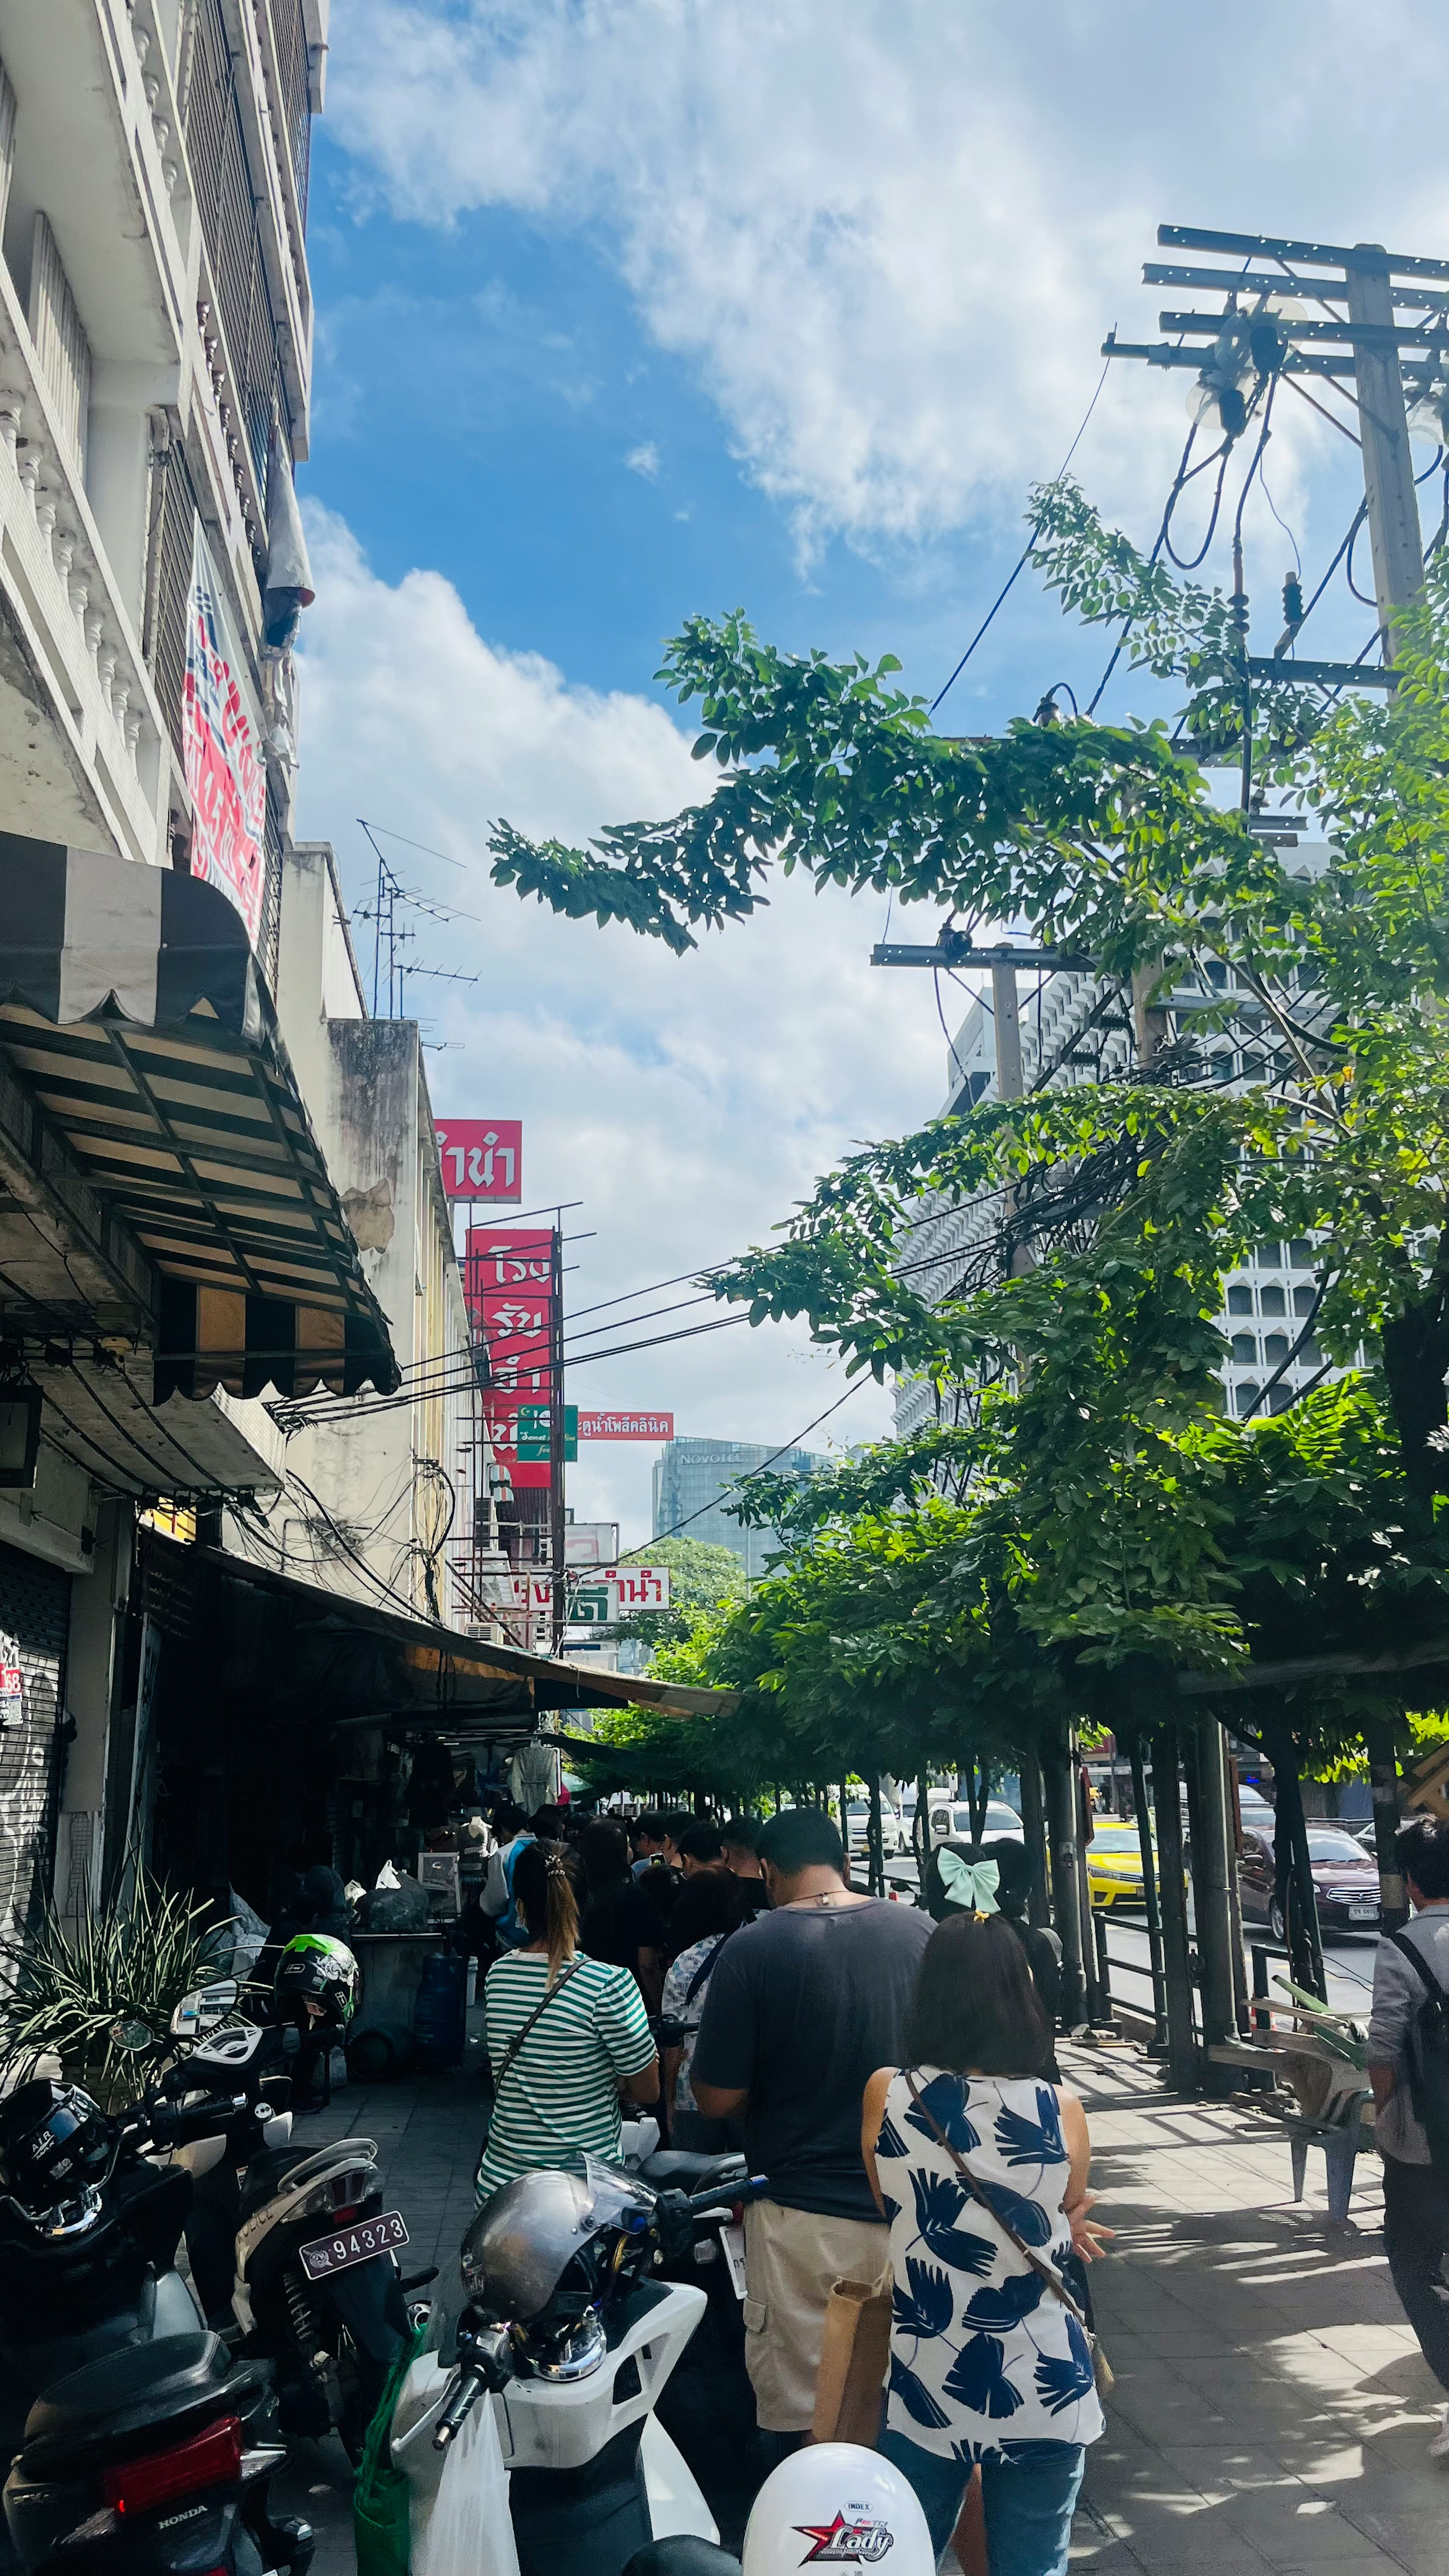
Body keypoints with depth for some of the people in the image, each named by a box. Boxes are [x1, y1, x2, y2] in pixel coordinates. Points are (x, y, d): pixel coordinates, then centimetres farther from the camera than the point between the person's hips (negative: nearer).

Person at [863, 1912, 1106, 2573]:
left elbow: (897, 2216, 5)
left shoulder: (886, 2095, -10)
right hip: (1045, 2391, 0)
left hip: (926, 2389, 0)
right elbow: (1064, 2231, 4)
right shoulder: (1061, 2110, -12)